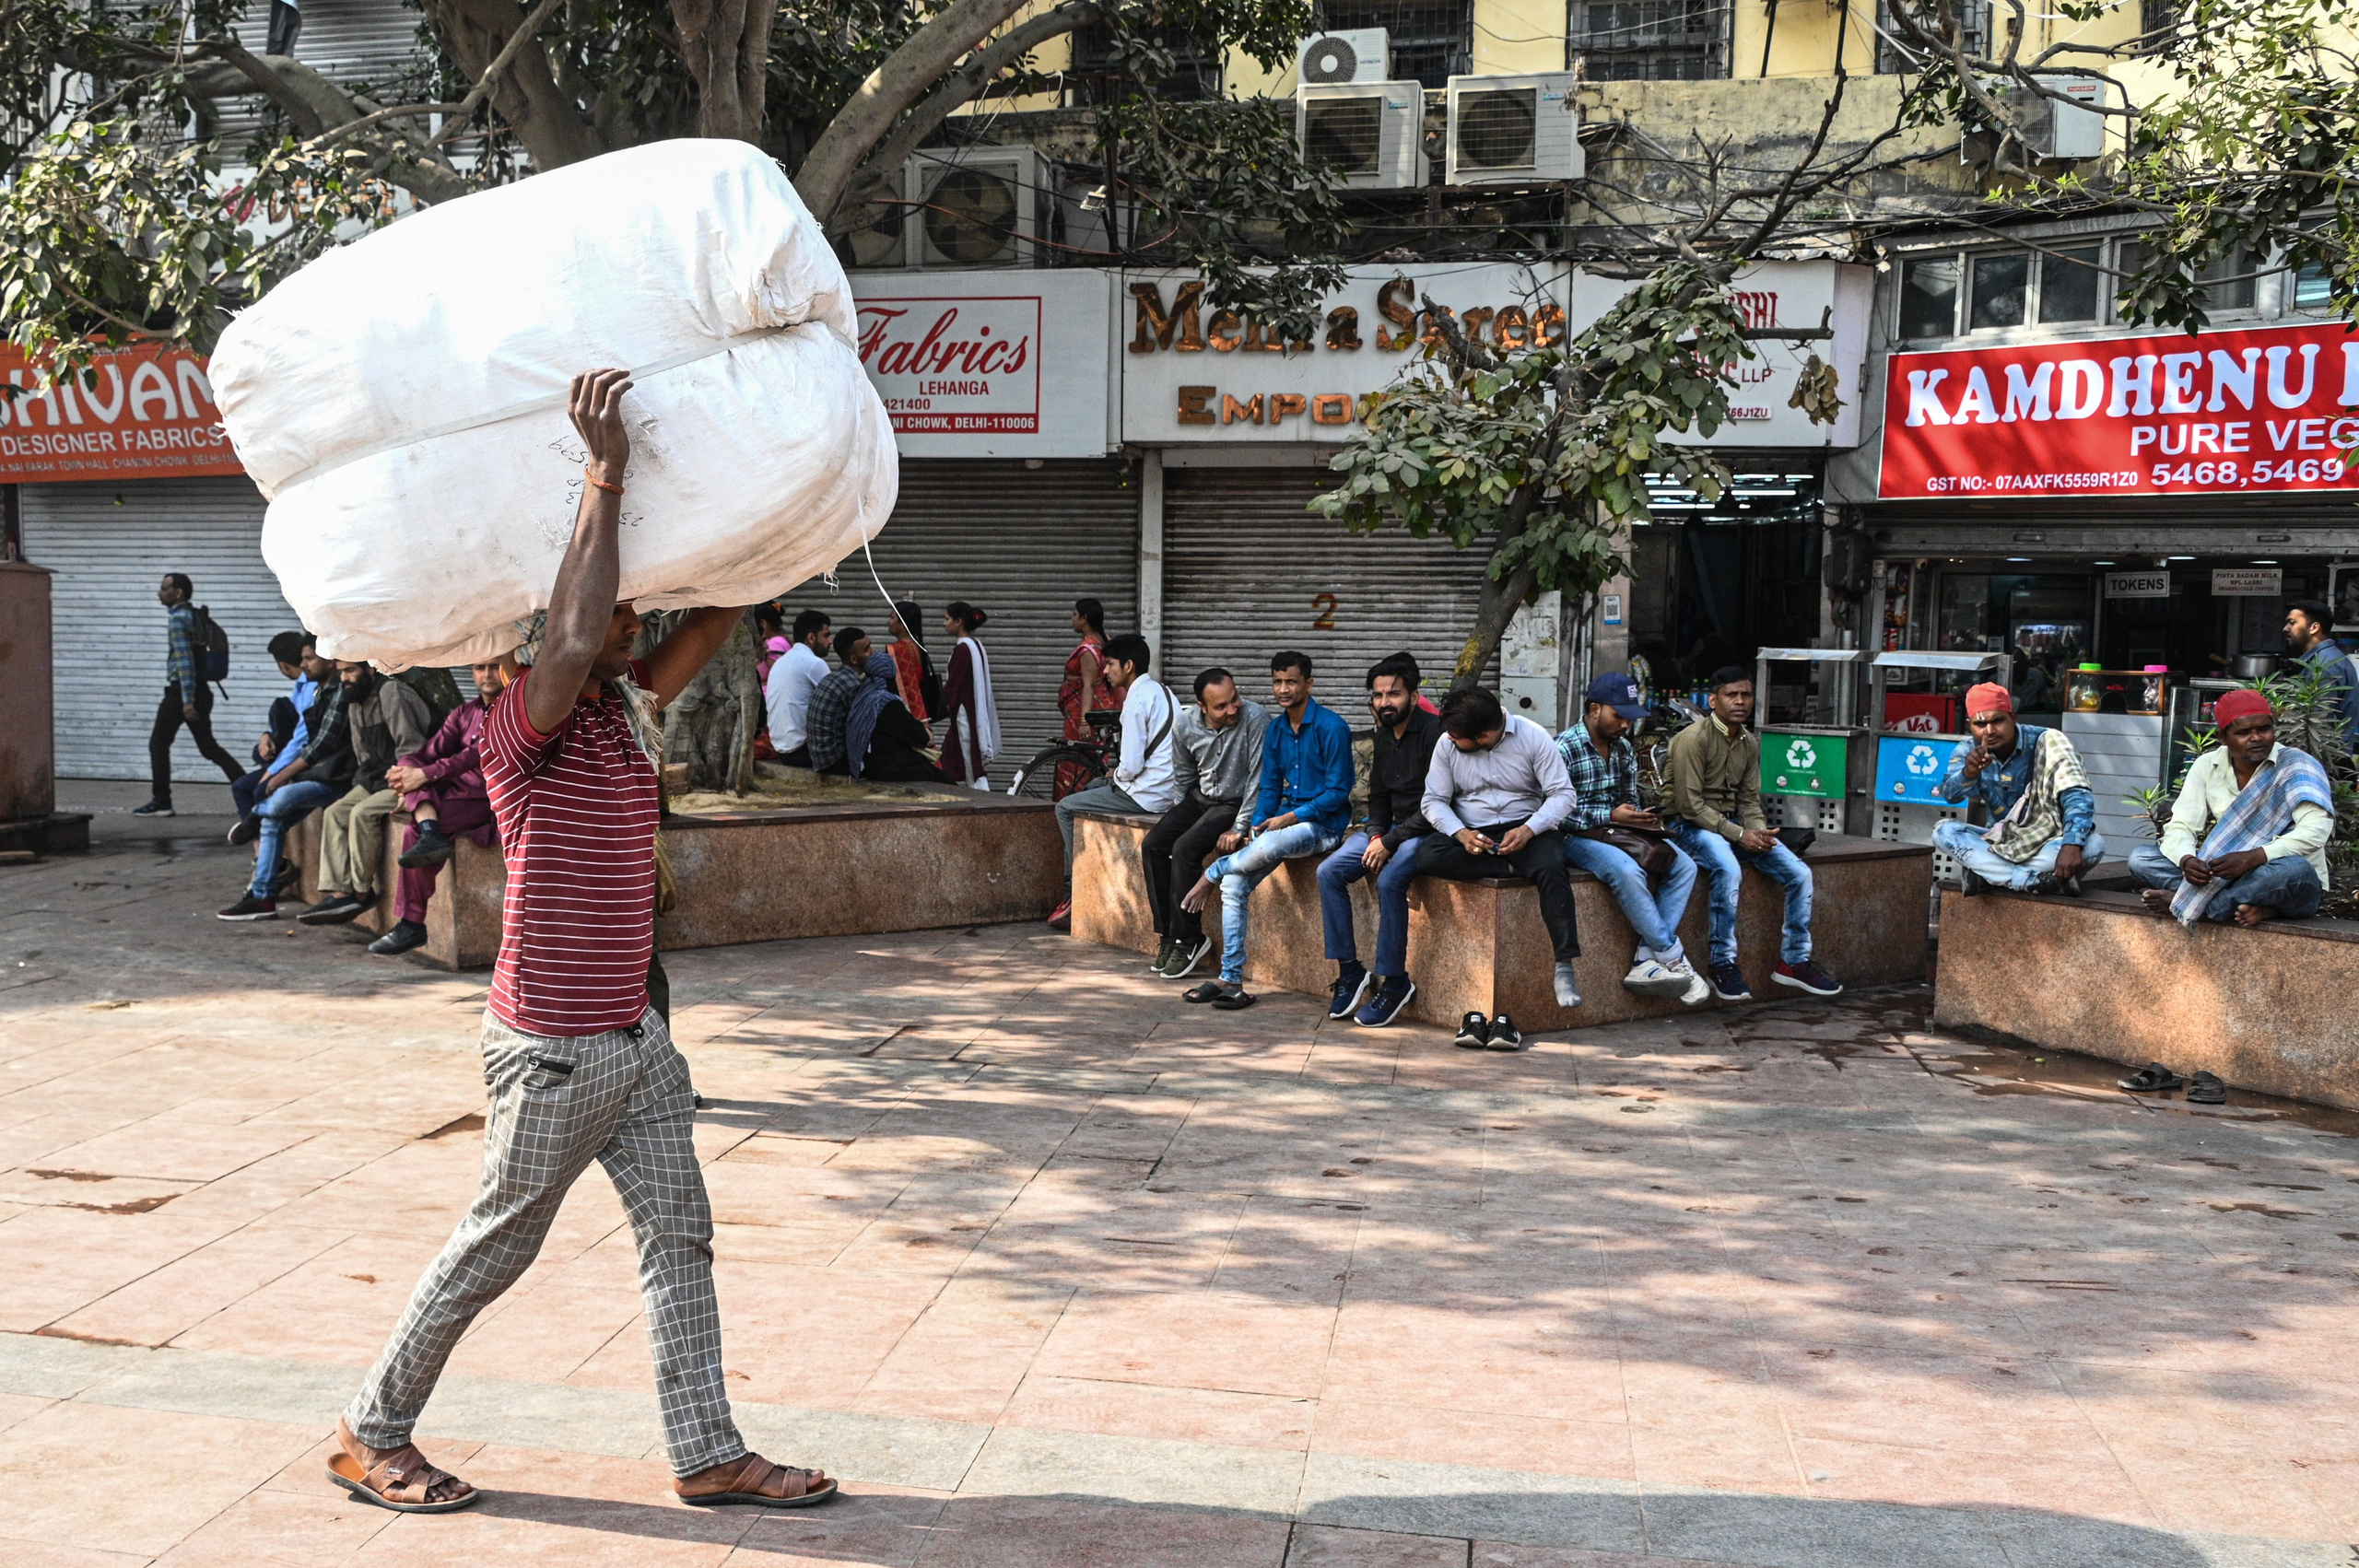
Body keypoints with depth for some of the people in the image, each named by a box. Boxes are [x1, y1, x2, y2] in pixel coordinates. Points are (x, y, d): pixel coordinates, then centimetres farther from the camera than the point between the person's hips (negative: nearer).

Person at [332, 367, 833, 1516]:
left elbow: (717, 616, 10)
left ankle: (708, 1454, 17)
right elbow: (571, 639, -37)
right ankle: (372, 1435, 23)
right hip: (553, 1050, -8)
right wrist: (605, 475, -34)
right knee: (494, 1248, 5)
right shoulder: (517, 728, -17)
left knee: (678, 1236, 9)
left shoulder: (625, 708, 7)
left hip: (633, 1036, 8)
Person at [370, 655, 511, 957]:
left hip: (490, 799, -7)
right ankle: (430, 830, -37)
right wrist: (407, 770, -15)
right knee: (411, 764, -14)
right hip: (457, 790, 7)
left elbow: (481, 754, -17)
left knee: (413, 831, -24)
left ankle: (410, 924, -19)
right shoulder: (465, 712, 17)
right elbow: (430, 753, 9)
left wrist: (424, 775, -22)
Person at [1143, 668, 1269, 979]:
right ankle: (1170, 935, -3)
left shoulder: (1255, 718, -24)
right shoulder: (1185, 723, -7)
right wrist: (1177, 817, 8)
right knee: (1152, 845, -11)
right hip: (1200, 798, 6)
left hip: (1237, 804, -6)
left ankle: (1188, 939, -13)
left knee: (1185, 849, -25)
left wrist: (1239, 829, -21)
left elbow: (1259, 778, -21)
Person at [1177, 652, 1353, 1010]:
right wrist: (1258, 823, -2)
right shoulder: (1275, 730, 11)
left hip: (1324, 824, -7)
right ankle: (1231, 980, -8)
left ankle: (1210, 874, -4)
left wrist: (1290, 818, -17)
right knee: (1233, 883, -12)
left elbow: (1338, 792, -12)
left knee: (1263, 849, -36)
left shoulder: (1331, 727, -11)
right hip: (1284, 822, 7)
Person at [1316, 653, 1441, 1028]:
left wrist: (1390, 842, -19)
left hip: (1429, 831, -8)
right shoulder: (1384, 734, 9)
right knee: (1329, 873, -8)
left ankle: (1395, 981, -19)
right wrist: (1376, 835, -2)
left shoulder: (1433, 732, -17)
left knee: (1389, 881, -32)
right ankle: (1350, 969, -2)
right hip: (1391, 828, 8)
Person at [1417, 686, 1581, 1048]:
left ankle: (1565, 966, -36)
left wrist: (1528, 830, -24)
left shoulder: (1533, 737, -8)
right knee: (1428, 857, -30)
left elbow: (1563, 794, -8)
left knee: (1551, 868, -36)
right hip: (1470, 831, 2)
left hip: (1525, 829, -2)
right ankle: (1513, 869, -21)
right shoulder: (1447, 745, -2)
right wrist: (1461, 834, -20)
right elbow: (1434, 800, 0)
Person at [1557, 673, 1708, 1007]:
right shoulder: (1564, 748, -11)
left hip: (1619, 831, 8)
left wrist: (1641, 819, -5)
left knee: (1684, 865, -14)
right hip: (1578, 838, -7)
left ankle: (1647, 961, -23)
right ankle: (1673, 958, -23)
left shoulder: (1625, 749, 12)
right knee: (1627, 871, -36)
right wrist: (1611, 816, -21)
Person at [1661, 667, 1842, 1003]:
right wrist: (1739, 835, -20)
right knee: (1729, 870, -37)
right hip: (1689, 825, -8)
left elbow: (1749, 800, 13)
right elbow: (1690, 804, -18)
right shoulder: (1693, 738, -14)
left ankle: (1794, 960, 6)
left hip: (1732, 824, 8)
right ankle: (1723, 963, -23)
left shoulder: (1750, 743, 9)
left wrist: (1759, 831, -10)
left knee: (1799, 873, -7)